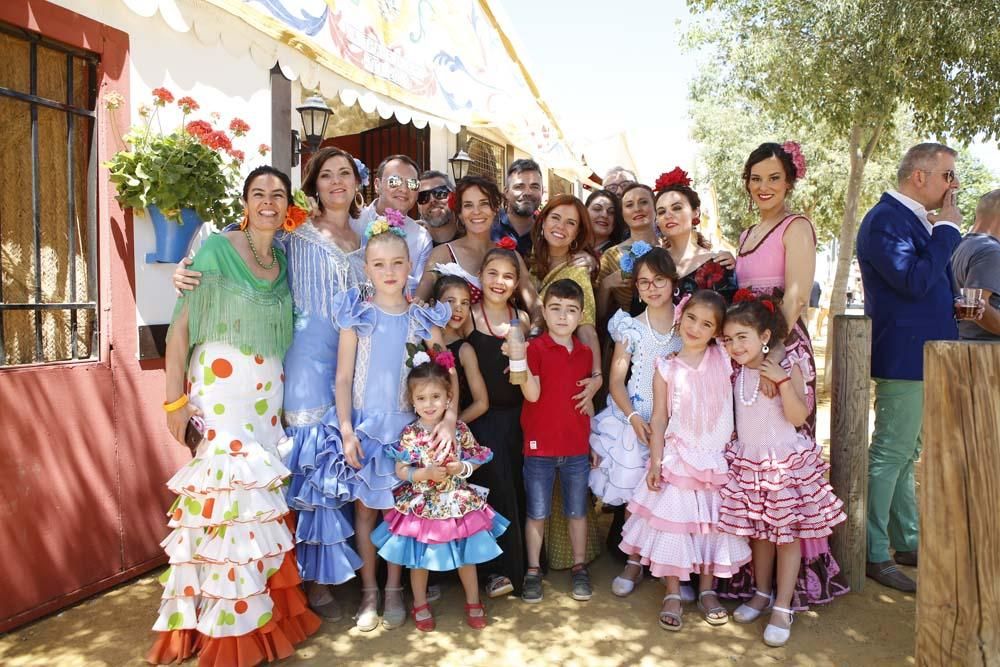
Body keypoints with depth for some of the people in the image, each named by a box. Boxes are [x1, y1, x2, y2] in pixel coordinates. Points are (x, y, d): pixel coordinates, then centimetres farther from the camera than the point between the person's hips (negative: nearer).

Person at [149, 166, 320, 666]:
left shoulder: (285, 263, 13)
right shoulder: (215, 248, -3)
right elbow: (180, 326, -6)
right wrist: (175, 400, -11)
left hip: (268, 393, 5)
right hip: (218, 388, -5)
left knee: (261, 496, 6)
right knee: (227, 489, -8)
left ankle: (266, 613, 20)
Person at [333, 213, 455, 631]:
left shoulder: (423, 318, 0)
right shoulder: (357, 316, -3)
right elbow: (343, 378, -3)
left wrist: (449, 418, -18)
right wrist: (346, 431, -9)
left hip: (406, 427, 1)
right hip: (365, 427, 0)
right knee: (365, 509, 7)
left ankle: (393, 591, 24)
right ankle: (369, 592, 22)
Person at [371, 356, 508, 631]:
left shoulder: (459, 429, -7)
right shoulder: (410, 434, -11)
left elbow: (476, 458, 2)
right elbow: (400, 471, -9)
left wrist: (463, 467, -18)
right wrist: (425, 473, -23)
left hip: (458, 503, 1)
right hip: (421, 506, -1)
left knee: (466, 555, 14)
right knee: (419, 558, 13)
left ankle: (473, 602, 35)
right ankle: (420, 605, 36)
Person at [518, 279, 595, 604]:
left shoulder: (585, 353, 5)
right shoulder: (535, 348, -8)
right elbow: (533, 394, -19)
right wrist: (518, 360, -33)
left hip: (577, 448, 3)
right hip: (540, 447, -3)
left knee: (577, 512, 14)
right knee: (537, 513, 9)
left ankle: (579, 568, 29)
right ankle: (533, 571, 22)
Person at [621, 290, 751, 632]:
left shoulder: (724, 361, -1)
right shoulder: (667, 368, -4)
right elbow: (659, 417, -2)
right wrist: (655, 461, -6)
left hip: (717, 459, 2)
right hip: (678, 459, -1)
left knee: (712, 524, 11)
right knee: (674, 522, 3)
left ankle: (707, 590, 29)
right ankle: (672, 595, 18)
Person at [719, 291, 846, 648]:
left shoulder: (788, 367, -11)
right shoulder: (735, 373, 3)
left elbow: (798, 416, -21)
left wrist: (782, 379, -28)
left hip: (786, 463, -5)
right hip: (748, 463, 5)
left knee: (787, 533, 3)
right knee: (759, 531, 14)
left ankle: (783, 606, 12)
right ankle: (762, 593, 31)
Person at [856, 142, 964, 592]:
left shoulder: (916, 219, 15)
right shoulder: (886, 220, -15)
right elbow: (915, 281, -26)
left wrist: (956, 305, 6)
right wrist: (948, 228, -16)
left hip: (923, 356, 10)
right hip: (903, 356, -10)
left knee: (904, 454, 17)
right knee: (890, 454, -3)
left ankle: (907, 543, 30)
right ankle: (875, 555, 8)